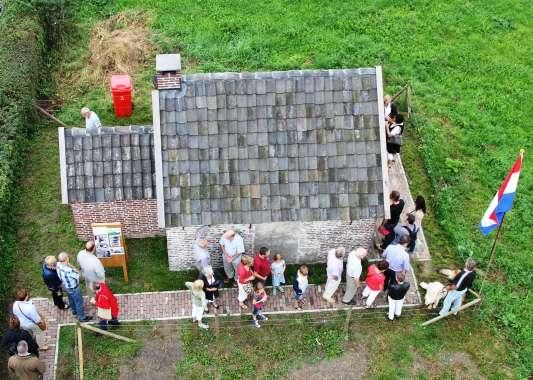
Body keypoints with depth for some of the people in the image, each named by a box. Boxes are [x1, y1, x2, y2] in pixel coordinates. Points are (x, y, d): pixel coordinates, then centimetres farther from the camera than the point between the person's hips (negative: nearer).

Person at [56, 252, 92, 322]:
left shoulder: (58, 265, -21)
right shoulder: (68, 271, -44)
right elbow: (78, 275, -24)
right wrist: (71, 267, -23)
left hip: (65, 286, 8)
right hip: (73, 288, -8)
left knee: (71, 299, 33)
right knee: (79, 302, 16)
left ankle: (74, 311, 58)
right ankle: (82, 317, 36)